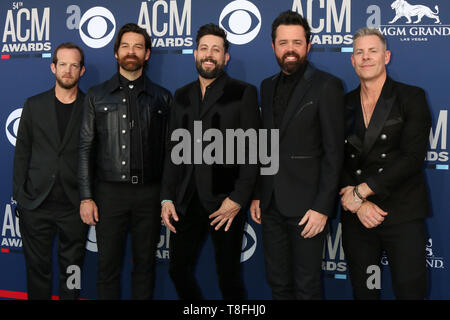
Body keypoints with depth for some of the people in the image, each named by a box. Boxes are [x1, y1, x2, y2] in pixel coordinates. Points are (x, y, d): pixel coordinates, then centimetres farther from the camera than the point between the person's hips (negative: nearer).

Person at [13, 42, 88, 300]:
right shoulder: (34, 105, 7)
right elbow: (22, 152, 8)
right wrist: (19, 195, 3)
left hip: (75, 205, -1)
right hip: (37, 202, 2)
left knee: (72, 270, 9)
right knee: (37, 267, 11)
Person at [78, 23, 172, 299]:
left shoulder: (162, 97, 7)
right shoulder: (97, 96, 6)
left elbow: (168, 150, 6)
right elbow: (86, 148, 4)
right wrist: (86, 197, -3)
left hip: (149, 193, 0)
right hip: (109, 192, 0)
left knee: (145, 263, 10)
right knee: (109, 264, 6)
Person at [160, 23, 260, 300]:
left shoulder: (243, 93, -1)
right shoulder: (182, 96, 14)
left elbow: (252, 150, -6)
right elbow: (174, 150, 13)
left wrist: (238, 198, -14)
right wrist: (167, 198, 6)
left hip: (225, 200, -4)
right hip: (186, 201, 5)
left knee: (229, 276, 6)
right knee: (178, 270, 11)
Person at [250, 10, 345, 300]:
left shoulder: (327, 86, -8)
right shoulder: (268, 86, 12)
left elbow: (334, 152, -11)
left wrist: (322, 207, -15)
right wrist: (257, 195, 10)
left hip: (307, 206, -5)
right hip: (271, 204, 6)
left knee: (307, 286, 6)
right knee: (278, 282, 15)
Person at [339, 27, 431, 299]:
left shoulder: (412, 97, 0)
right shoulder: (344, 105, 10)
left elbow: (412, 157, -11)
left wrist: (361, 191, -14)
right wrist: (359, 204, -9)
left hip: (403, 216, -3)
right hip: (356, 217, 3)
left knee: (410, 291, 1)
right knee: (363, 292, 11)